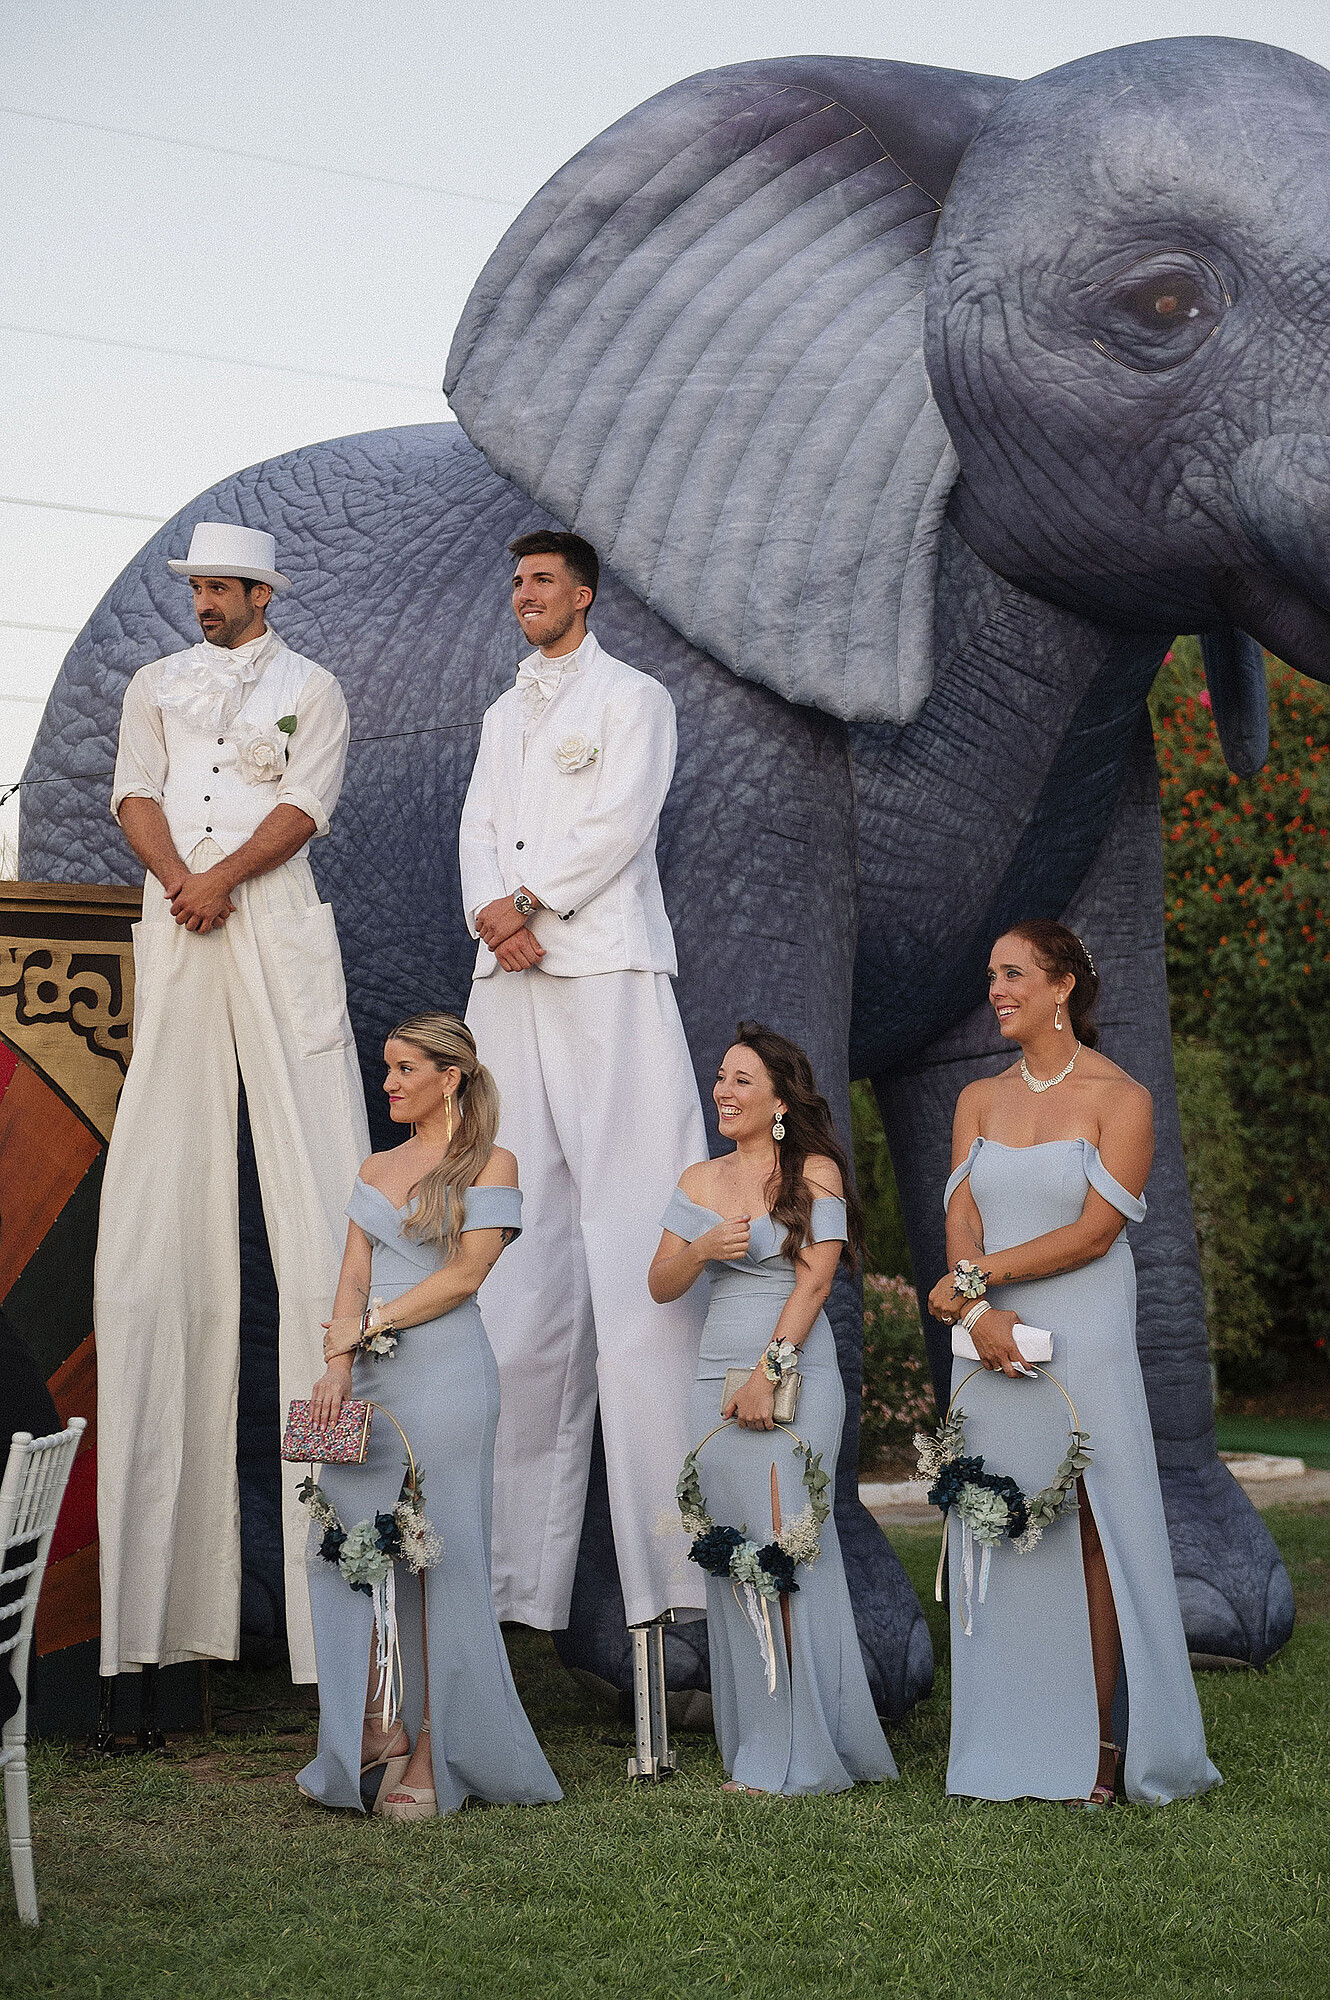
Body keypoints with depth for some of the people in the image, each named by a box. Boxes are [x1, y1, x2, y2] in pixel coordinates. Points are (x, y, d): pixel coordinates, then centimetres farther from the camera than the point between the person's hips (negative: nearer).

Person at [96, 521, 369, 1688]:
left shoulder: (311, 691, 10)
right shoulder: (156, 687, 19)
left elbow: (302, 808, -3)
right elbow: (136, 796, 8)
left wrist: (223, 876, -15)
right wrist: (177, 877, -11)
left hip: (276, 922, -3)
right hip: (176, 925, 3)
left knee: (310, 1141, -10)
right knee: (163, 1172, -1)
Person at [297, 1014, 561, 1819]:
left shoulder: (491, 1163, 2)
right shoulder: (377, 1169, 17)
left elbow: (467, 1272, -8)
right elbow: (352, 1279, 9)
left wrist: (371, 1324, -8)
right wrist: (339, 1364, -7)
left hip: (445, 1373, -6)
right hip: (370, 1382, 6)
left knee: (438, 1558, -4)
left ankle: (435, 1758, 1)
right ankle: (378, 1731, 8)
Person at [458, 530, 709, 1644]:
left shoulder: (632, 698, 8)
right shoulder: (503, 715, 26)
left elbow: (620, 823, -5)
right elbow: (479, 832, 14)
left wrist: (532, 901, -8)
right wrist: (495, 916, -5)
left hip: (608, 974, -5)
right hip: (508, 981, 5)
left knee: (633, 1234, -13)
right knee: (520, 1255, -1)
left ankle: (670, 1557, -15)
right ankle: (520, 1576, -2)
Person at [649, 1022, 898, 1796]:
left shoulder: (816, 1173, -1)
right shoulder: (700, 1181, 14)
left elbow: (813, 1281, -9)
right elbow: (661, 1284, 13)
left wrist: (769, 1371, -16)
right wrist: (703, 1248, -8)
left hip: (796, 1378, -5)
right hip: (719, 1379, 5)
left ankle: (798, 1754, -5)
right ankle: (755, 1747, 8)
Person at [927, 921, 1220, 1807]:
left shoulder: (1120, 1098, -1)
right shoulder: (980, 1100, 13)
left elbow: (1093, 1232, -9)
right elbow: (962, 1221, 5)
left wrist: (976, 1278, -9)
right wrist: (980, 1312, -13)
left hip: (1085, 1343, -4)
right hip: (993, 1340, 4)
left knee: (1093, 1534, -4)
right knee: (1001, 1532, 2)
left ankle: (1097, 1748, 0)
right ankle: (1017, 1748, 6)